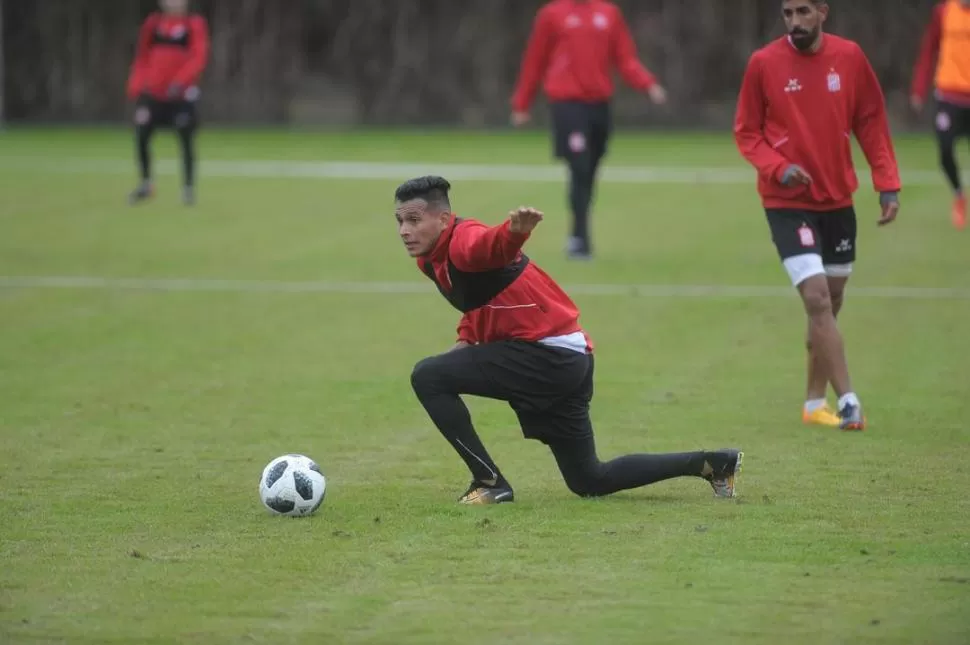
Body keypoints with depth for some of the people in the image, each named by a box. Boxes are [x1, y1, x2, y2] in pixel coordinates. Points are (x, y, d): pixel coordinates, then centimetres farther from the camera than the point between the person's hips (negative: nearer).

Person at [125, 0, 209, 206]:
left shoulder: (195, 25, -3)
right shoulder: (153, 24, 9)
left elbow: (199, 57, -14)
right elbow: (142, 58, 16)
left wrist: (180, 81, -27)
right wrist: (135, 87, 5)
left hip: (182, 96, -3)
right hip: (152, 94, 3)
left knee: (186, 141, 1)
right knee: (141, 137, -4)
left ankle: (189, 187, 14)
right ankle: (146, 183, 13)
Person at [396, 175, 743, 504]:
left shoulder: (463, 241, -19)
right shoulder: (431, 258, 10)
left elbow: (493, 244, -45)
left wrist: (516, 229, -69)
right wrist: (466, 341, 9)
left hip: (551, 356, -10)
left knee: (428, 377, -17)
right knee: (590, 482, 18)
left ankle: (489, 482, -10)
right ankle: (711, 464, 25)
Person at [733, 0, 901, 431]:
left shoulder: (849, 57, -1)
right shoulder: (764, 64, -8)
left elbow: (871, 122, 5)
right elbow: (746, 132, -2)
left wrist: (887, 184, -3)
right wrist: (778, 168, -19)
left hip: (838, 200, 4)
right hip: (787, 202, -4)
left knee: (830, 305, 13)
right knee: (817, 299, -17)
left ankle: (816, 402, 26)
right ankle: (848, 402, -16)